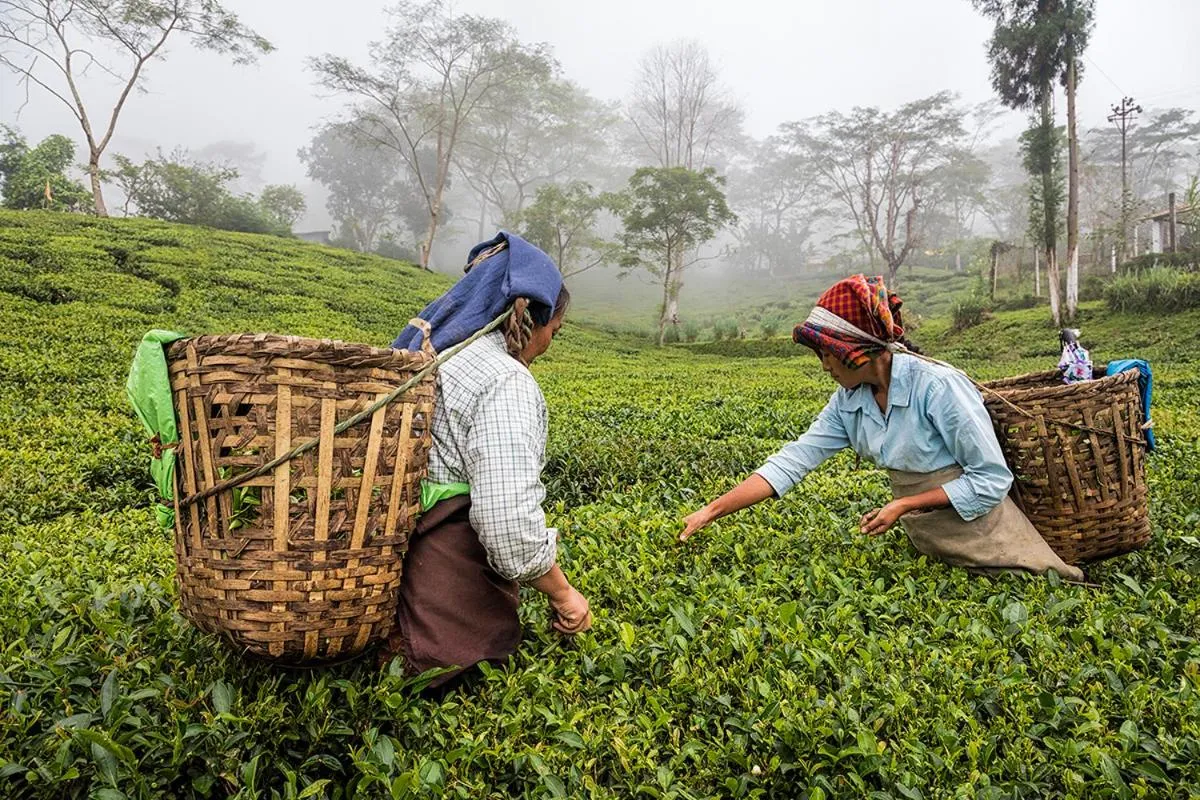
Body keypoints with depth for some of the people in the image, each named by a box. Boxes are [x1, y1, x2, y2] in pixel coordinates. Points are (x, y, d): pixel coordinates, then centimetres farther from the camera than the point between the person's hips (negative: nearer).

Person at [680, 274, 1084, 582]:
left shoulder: (938, 386, -25)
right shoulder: (848, 402, -6)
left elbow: (991, 479, -20)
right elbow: (789, 463, -10)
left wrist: (905, 505, -23)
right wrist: (711, 511, -16)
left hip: (980, 535, -6)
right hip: (926, 543, 6)